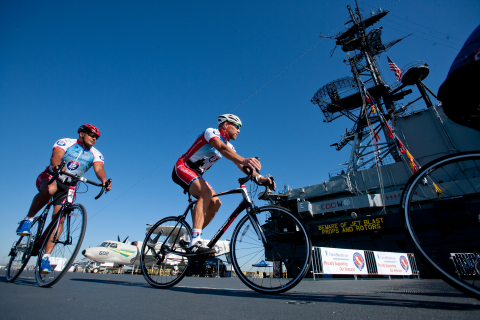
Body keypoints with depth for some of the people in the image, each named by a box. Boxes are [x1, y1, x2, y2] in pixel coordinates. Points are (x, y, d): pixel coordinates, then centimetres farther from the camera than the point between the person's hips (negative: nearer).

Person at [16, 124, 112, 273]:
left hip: (68, 187, 2)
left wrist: (104, 180, -44)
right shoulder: (65, 143, -9)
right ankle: (28, 219, -14)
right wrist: (57, 166, -52)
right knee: (50, 189, -38)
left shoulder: (96, 155, -4)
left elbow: (99, 169, -23)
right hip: (50, 177, -2)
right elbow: (56, 156, -28)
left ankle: (46, 256, -2)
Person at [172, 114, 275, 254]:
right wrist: (243, 160, -52)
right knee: (206, 193, -31)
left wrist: (259, 177, -20)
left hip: (196, 175, 8)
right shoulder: (211, 132, -13)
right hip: (182, 168, -8)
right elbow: (221, 148, -35)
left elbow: (240, 164, -4)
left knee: (216, 203, -8)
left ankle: (191, 240, 2)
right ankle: (195, 242, -33)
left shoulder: (229, 146, 10)